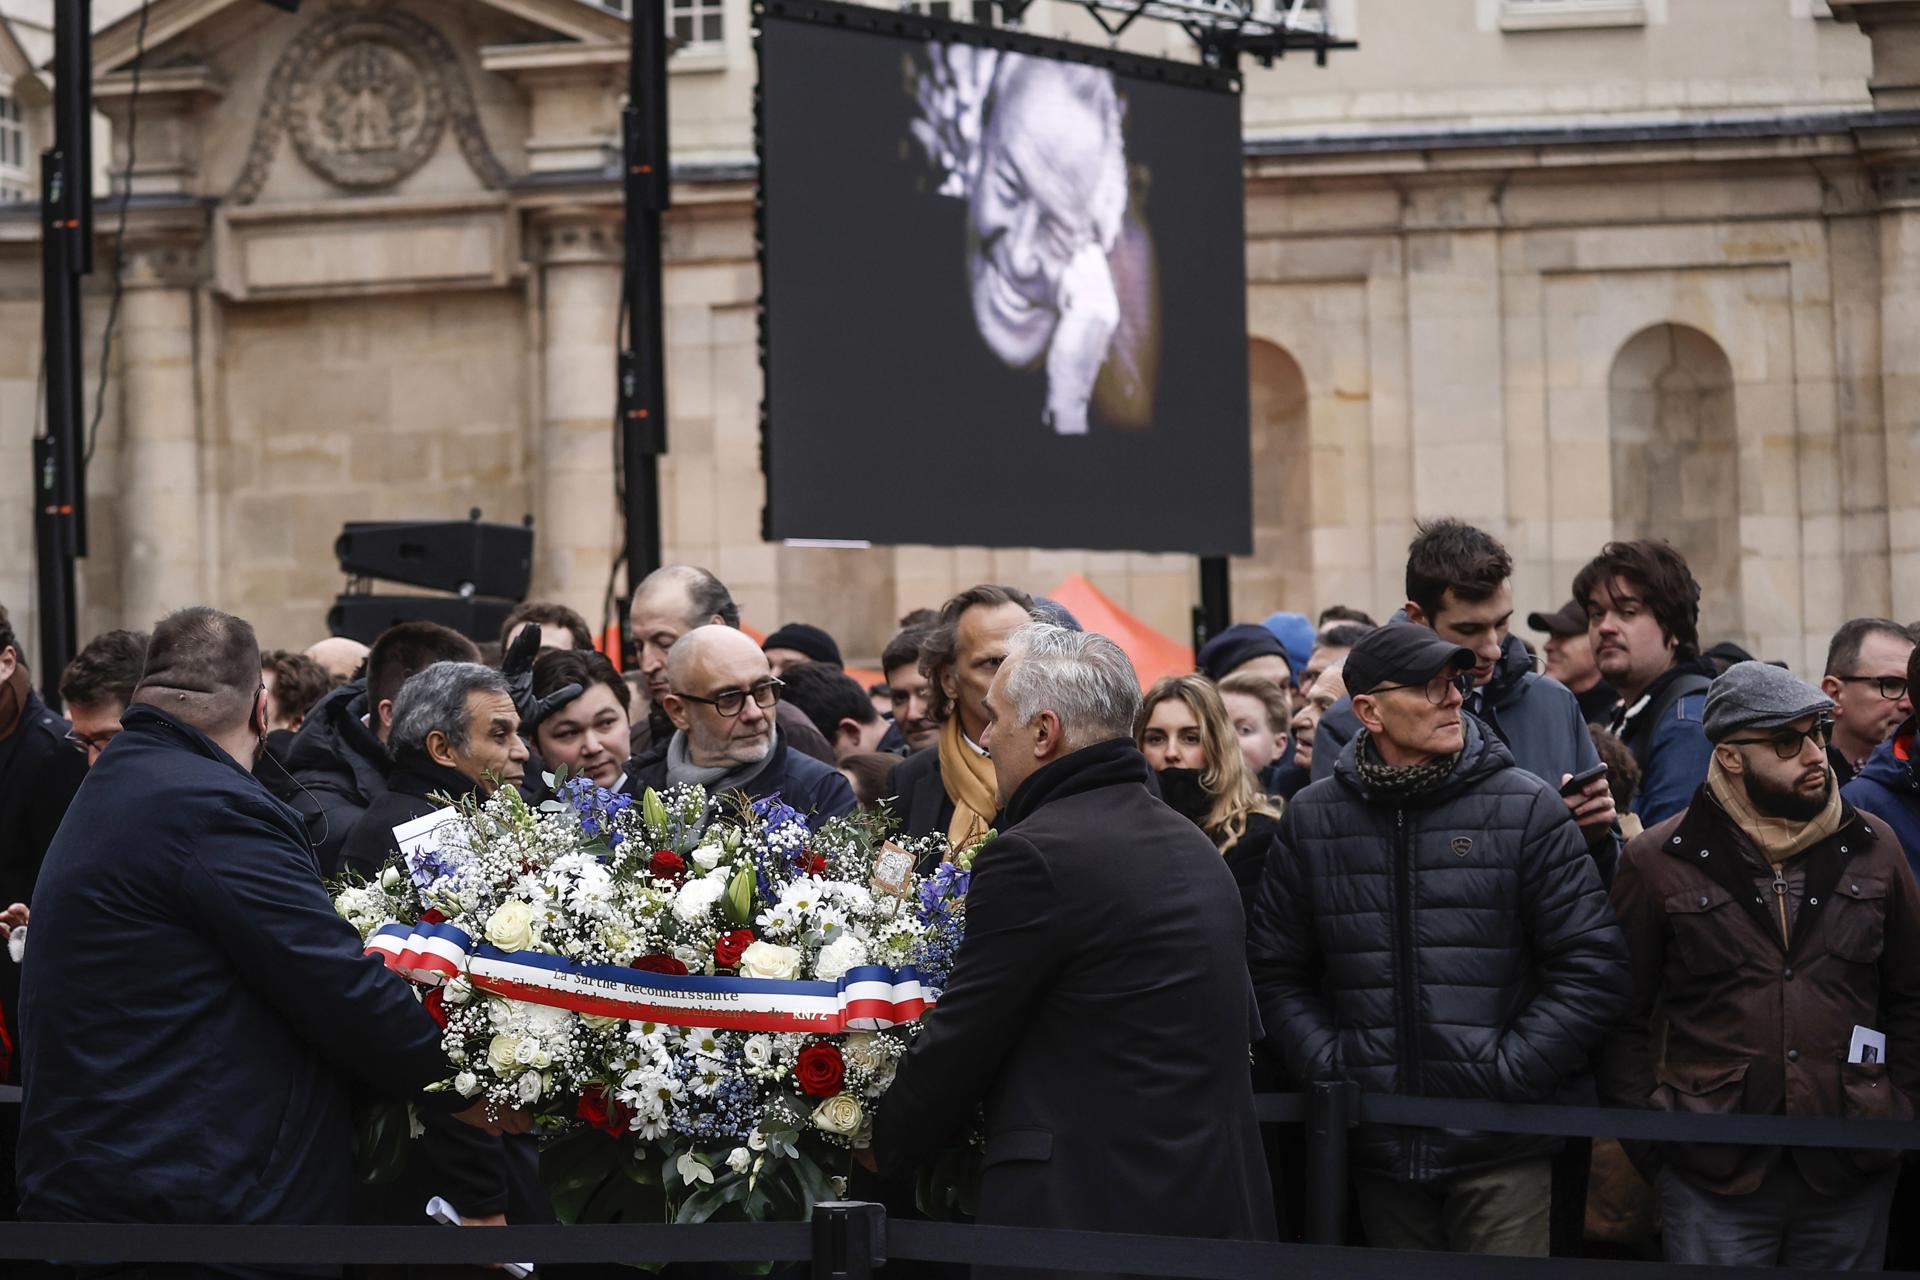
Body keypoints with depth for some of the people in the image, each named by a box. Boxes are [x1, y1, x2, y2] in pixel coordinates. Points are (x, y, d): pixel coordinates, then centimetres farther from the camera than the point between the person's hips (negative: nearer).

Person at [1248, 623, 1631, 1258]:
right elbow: (1276, 968, 12)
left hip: (1500, 1153, -3)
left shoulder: (1525, 807, -3)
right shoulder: (1312, 818, 5)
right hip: (1380, 1151, 3)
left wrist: (1510, 1069, -11)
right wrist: (1327, 1062, -1)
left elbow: (1591, 965, -5)